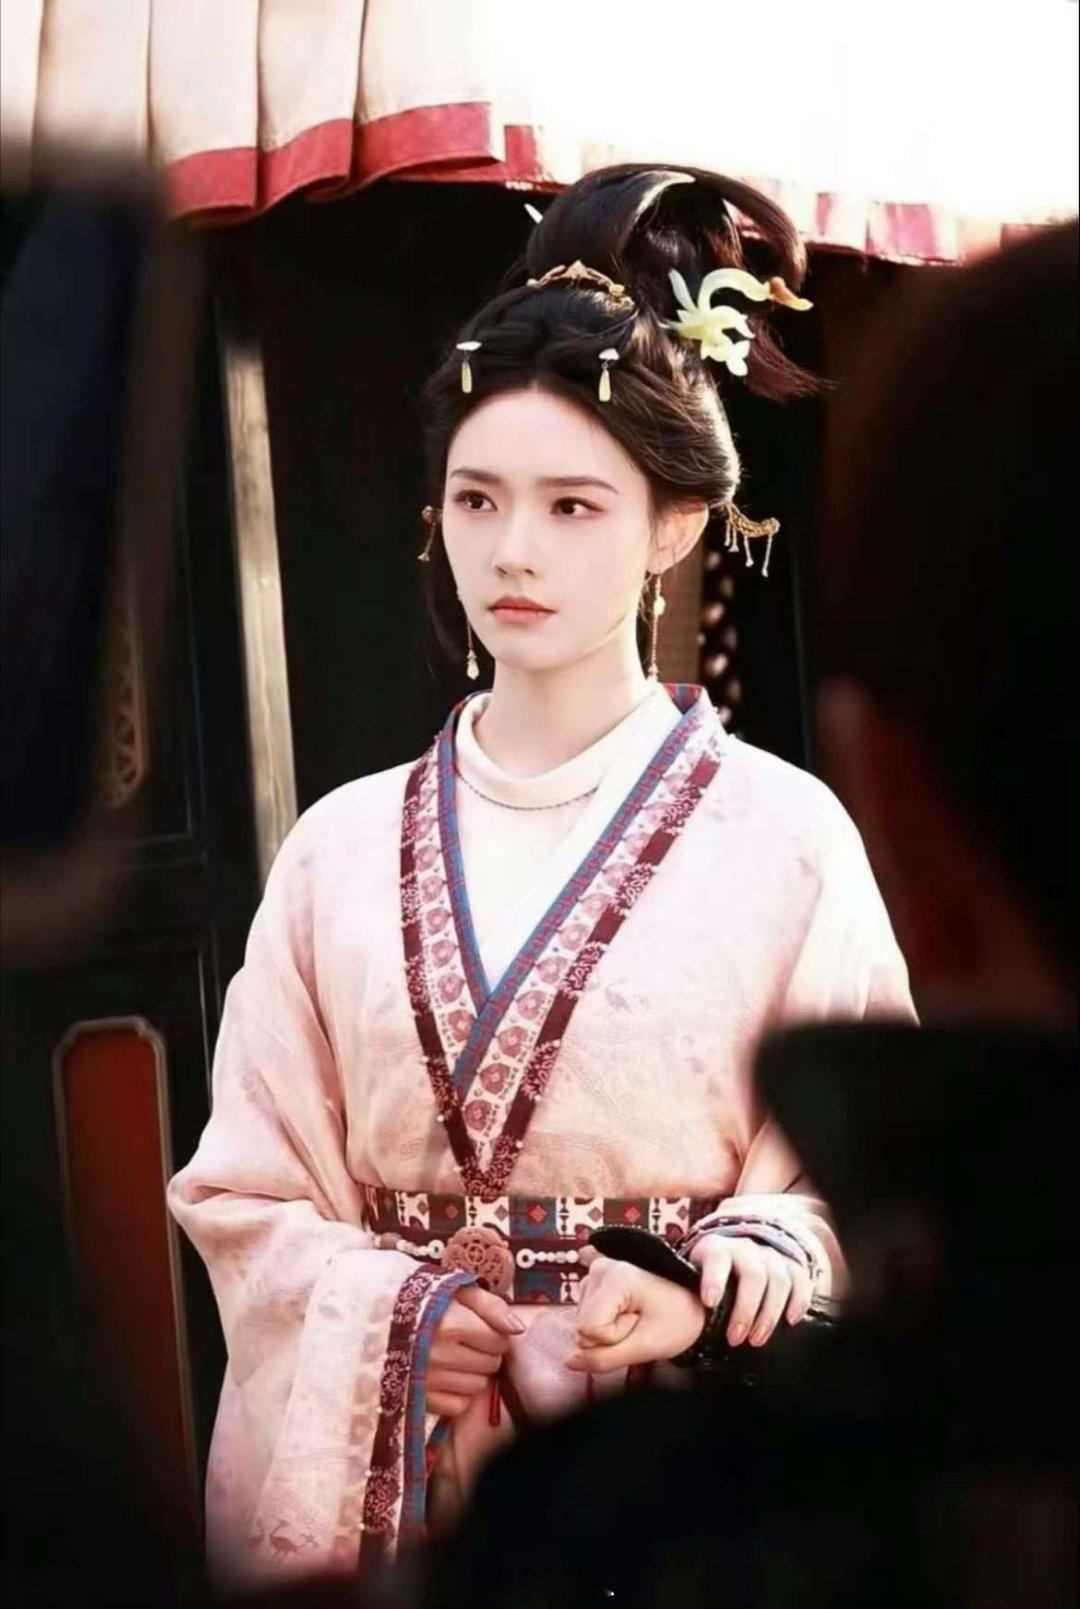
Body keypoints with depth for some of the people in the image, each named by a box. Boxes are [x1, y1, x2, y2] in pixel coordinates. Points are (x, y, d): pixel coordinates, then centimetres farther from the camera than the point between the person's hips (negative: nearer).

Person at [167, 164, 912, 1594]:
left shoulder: (780, 835, -3)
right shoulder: (345, 848, 5)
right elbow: (248, 1192, 5)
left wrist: (718, 1292, -20)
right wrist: (392, 1313, -12)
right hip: (379, 1465, 2)